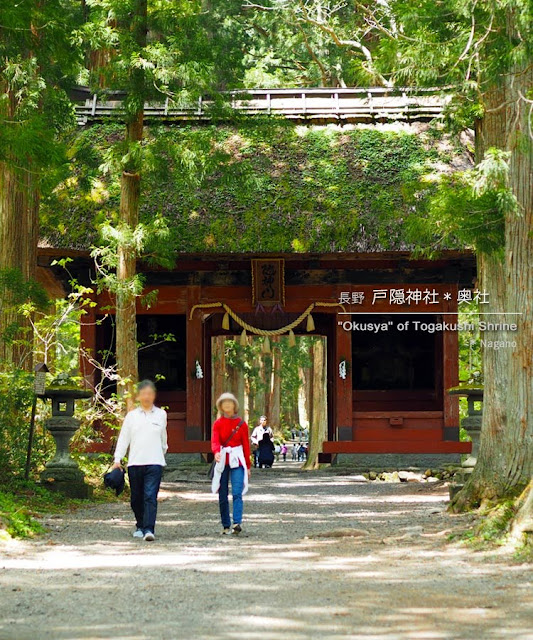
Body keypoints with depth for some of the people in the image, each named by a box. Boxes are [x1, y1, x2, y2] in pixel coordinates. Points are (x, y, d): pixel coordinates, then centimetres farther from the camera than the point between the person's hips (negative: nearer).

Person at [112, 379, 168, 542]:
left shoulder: (161, 415, 8)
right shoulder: (131, 416, 8)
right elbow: (123, 438, 5)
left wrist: (162, 453, 28)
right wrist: (117, 459, -3)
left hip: (154, 462, -2)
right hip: (135, 462, 2)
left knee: (150, 496, -14)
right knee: (136, 498, 9)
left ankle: (148, 529, -19)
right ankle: (140, 525, 28)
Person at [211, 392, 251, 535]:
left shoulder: (241, 424, 5)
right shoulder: (218, 424, 5)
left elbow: (246, 445, 8)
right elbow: (215, 441, -9)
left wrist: (248, 466, 7)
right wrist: (216, 452, -32)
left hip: (237, 460, -1)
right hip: (222, 461, 1)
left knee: (237, 493, -16)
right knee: (223, 495, 2)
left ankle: (237, 523, -26)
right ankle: (226, 525, 10)